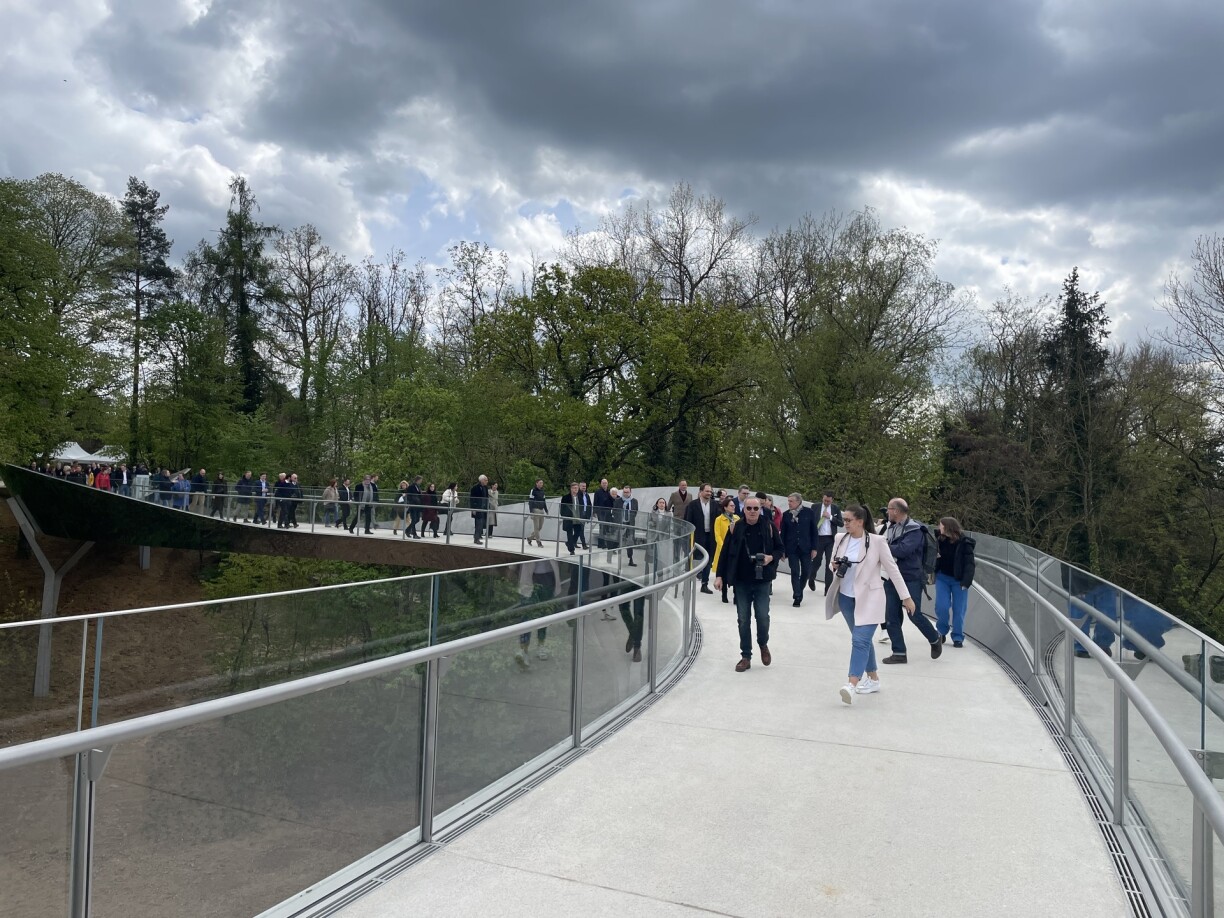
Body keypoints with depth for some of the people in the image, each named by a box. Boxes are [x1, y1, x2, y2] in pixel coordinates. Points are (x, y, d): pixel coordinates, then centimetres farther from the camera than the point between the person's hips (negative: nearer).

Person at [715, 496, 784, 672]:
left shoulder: (768, 527, -2)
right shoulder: (736, 528, -1)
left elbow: (780, 548, 8)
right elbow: (725, 552, 1)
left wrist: (771, 557, -13)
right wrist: (719, 575, -3)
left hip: (762, 580, -1)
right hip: (741, 580, 1)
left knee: (762, 616, -3)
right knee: (743, 620, 5)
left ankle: (763, 644, 28)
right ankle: (746, 656, 16)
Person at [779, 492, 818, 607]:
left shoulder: (808, 512, -4)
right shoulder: (786, 515, 0)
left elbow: (813, 531, -1)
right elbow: (783, 533, 3)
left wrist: (814, 548, -4)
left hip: (806, 548, 0)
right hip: (792, 548, 0)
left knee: (806, 571, 6)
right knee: (795, 572, -1)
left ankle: (799, 591, 30)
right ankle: (797, 597, 4)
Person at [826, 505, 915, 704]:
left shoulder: (877, 542, -13)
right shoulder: (841, 539, 2)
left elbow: (892, 569, -7)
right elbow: (834, 563, 15)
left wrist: (906, 597, -5)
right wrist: (834, 566, -10)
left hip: (868, 598, -6)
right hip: (846, 597, 6)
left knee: (860, 640, -16)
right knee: (862, 640, 16)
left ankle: (851, 685, -21)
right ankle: (873, 679, 30)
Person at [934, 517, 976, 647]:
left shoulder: (964, 543, -13)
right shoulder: (940, 540, -1)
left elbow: (970, 563, -15)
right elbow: (933, 556, 14)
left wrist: (966, 581, -23)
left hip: (959, 580, -3)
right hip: (942, 577, 3)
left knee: (958, 610, 0)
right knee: (941, 606, -5)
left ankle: (958, 638, 12)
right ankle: (942, 631, 19)